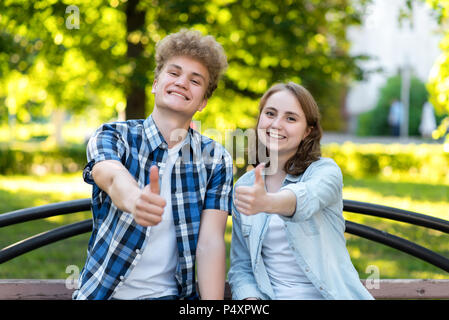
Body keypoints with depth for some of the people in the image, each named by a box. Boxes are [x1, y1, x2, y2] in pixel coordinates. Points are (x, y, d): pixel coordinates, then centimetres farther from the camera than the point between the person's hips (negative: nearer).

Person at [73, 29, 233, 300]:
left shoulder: (216, 160, 4)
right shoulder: (113, 136, -1)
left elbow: (210, 242, -5)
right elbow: (113, 177, -23)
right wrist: (135, 199, -47)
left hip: (170, 293, 0)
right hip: (103, 292, 0)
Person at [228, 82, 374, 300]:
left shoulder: (326, 170, -3)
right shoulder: (244, 187, 9)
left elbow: (307, 198, -28)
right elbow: (240, 267, 10)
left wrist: (268, 203, -49)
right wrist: (250, 297, -11)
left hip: (325, 295, -1)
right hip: (270, 297, 2)